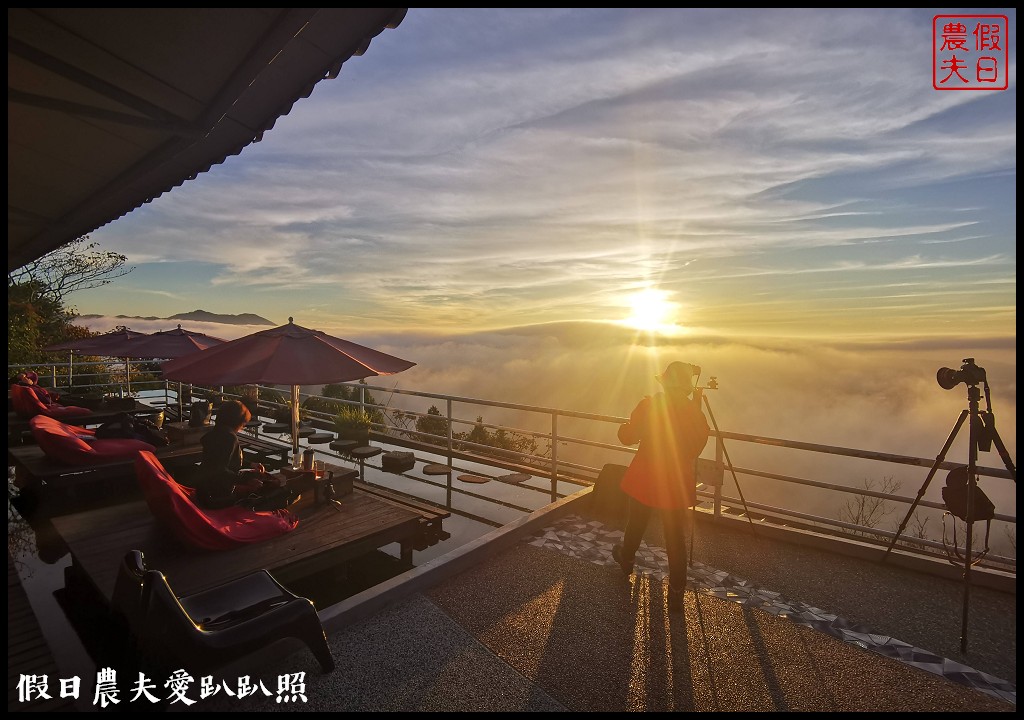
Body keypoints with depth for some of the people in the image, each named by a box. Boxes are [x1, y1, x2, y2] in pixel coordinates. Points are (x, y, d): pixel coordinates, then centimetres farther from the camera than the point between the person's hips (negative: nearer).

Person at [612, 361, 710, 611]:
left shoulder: (649, 405, -17)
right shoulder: (695, 411, -10)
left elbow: (627, 437, -9)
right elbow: (699, 442, 4)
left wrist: (624, 427, 10)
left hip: (645, 480, -1)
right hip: (677, 484, 1)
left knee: (635, 525, 23)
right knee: (676, 538, 13)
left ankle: (626, 559, 48)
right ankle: (676, 593, 18)